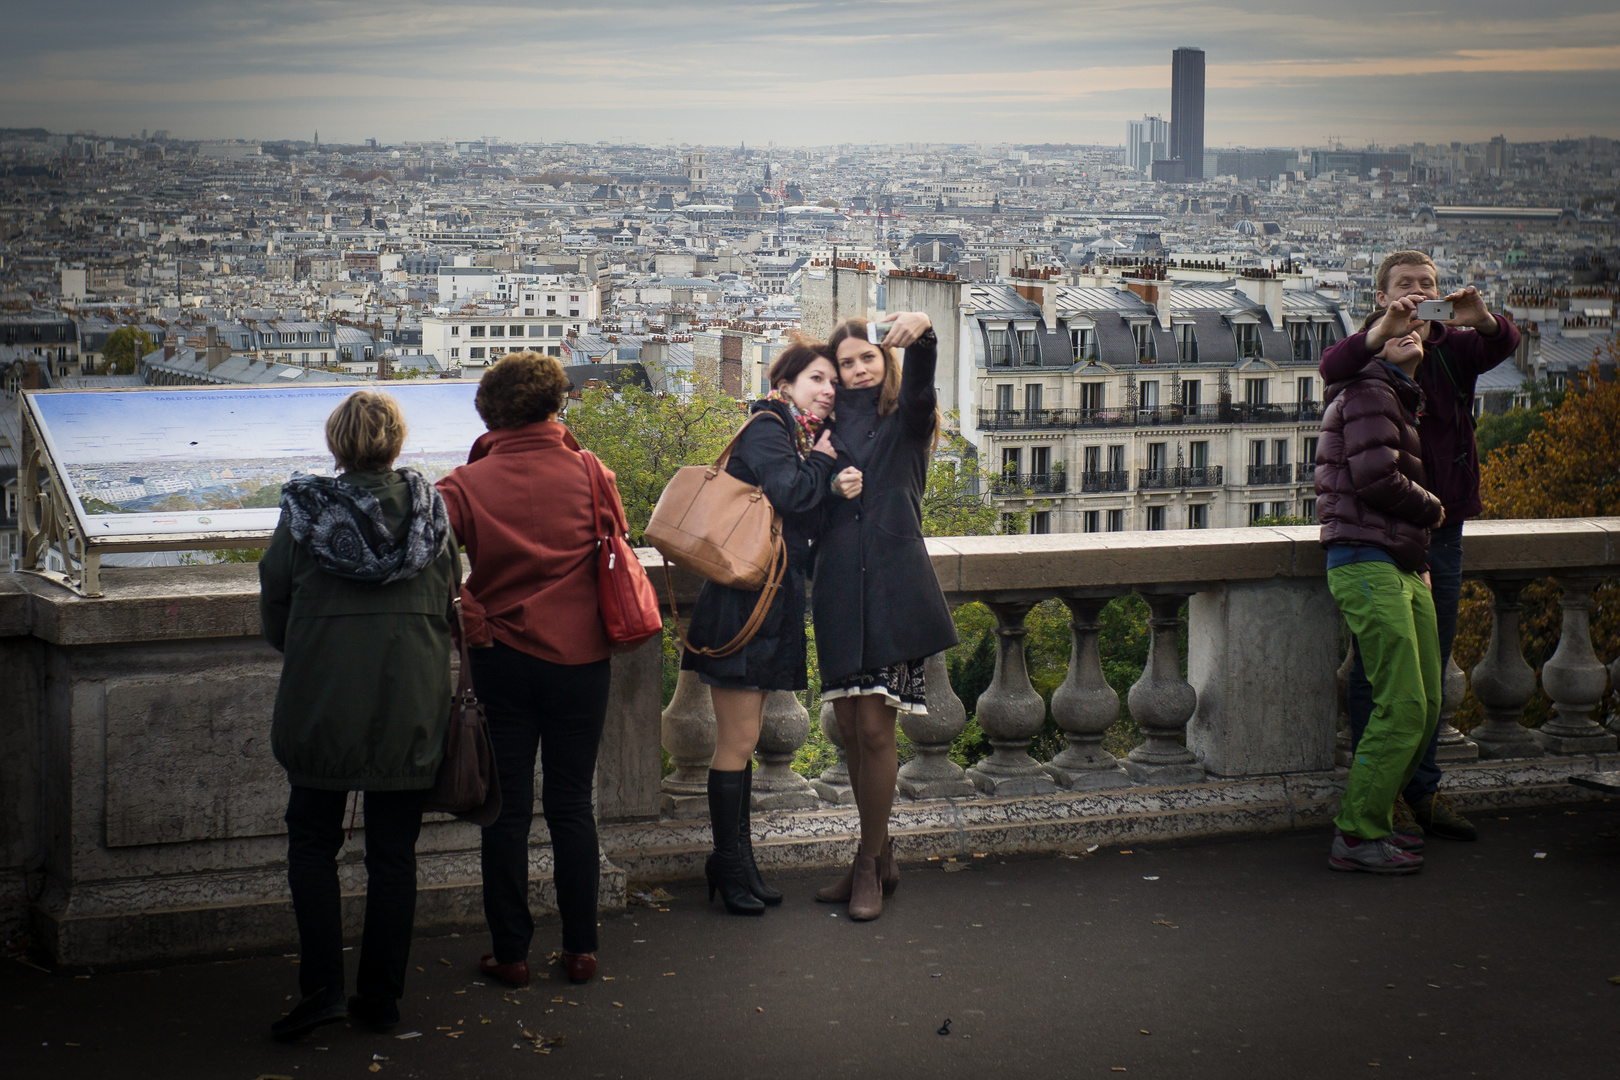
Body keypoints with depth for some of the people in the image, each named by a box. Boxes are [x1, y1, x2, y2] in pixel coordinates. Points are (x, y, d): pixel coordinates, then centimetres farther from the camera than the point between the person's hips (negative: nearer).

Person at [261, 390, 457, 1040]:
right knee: (393, 852, 10)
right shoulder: (432, 511, -1)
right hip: (411, 711, 2)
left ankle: (322, 987, 0)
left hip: (321, 706, -2)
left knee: (313, 841, 11)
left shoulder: (303, 513, -6)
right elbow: (450, 603, 8)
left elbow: (273, 609, 4)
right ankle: (380, 998, 14)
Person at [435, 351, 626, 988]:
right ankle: (580, 948, 15)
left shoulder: (468, 484, -7)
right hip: (581, 656, 1)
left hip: (503, 657, -1)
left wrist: (470, 615, -9)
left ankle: (510, 952, 11)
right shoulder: (591, 473, -4)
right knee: (571, 805, 10)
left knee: (507, 809, 7)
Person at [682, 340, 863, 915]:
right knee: (738, 741, -4)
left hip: (773, 605, 9)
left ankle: (736, 861, 19)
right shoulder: (766, 429, -9)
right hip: (743, 602, -9)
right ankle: (730, 866, 4)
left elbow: (813, 522, 11)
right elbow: (790, 492, -25)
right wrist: (825, 463, -6)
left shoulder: (807, 439, 18)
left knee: (742, 740, 14)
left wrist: (840, 488, -9)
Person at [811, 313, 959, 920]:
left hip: (892, 588, -4)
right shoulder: (832, 428, 16)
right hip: (839, 590, 4)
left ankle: (867, 866, 5)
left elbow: (919, 386, -18)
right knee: (850, 729, 7)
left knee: (874, 729, -7)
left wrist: (921, 335, -38)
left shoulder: (905, 420, 5)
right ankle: (880, 858, 21)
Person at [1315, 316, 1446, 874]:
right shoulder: (1369, 393, -6)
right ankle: (1357, 838, -8)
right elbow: (1377, 479, -18)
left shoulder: (1402, 400, 26)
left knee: (1425, 708, 8)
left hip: (1405, 569, 10)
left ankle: (1368, 819, 18)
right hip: (1367, 565, -10)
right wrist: (1431, 509, -1)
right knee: (1403, 708, -13)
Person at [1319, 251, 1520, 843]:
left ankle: (1422, 788, 20)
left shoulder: (1454, 348, 8)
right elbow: (1332, 368, -24)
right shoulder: (1372, 350, -3)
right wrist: (1384, 331, -41)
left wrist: (1483, 321, -32)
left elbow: (1503, 344, -10)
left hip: (1441, 523, 5)